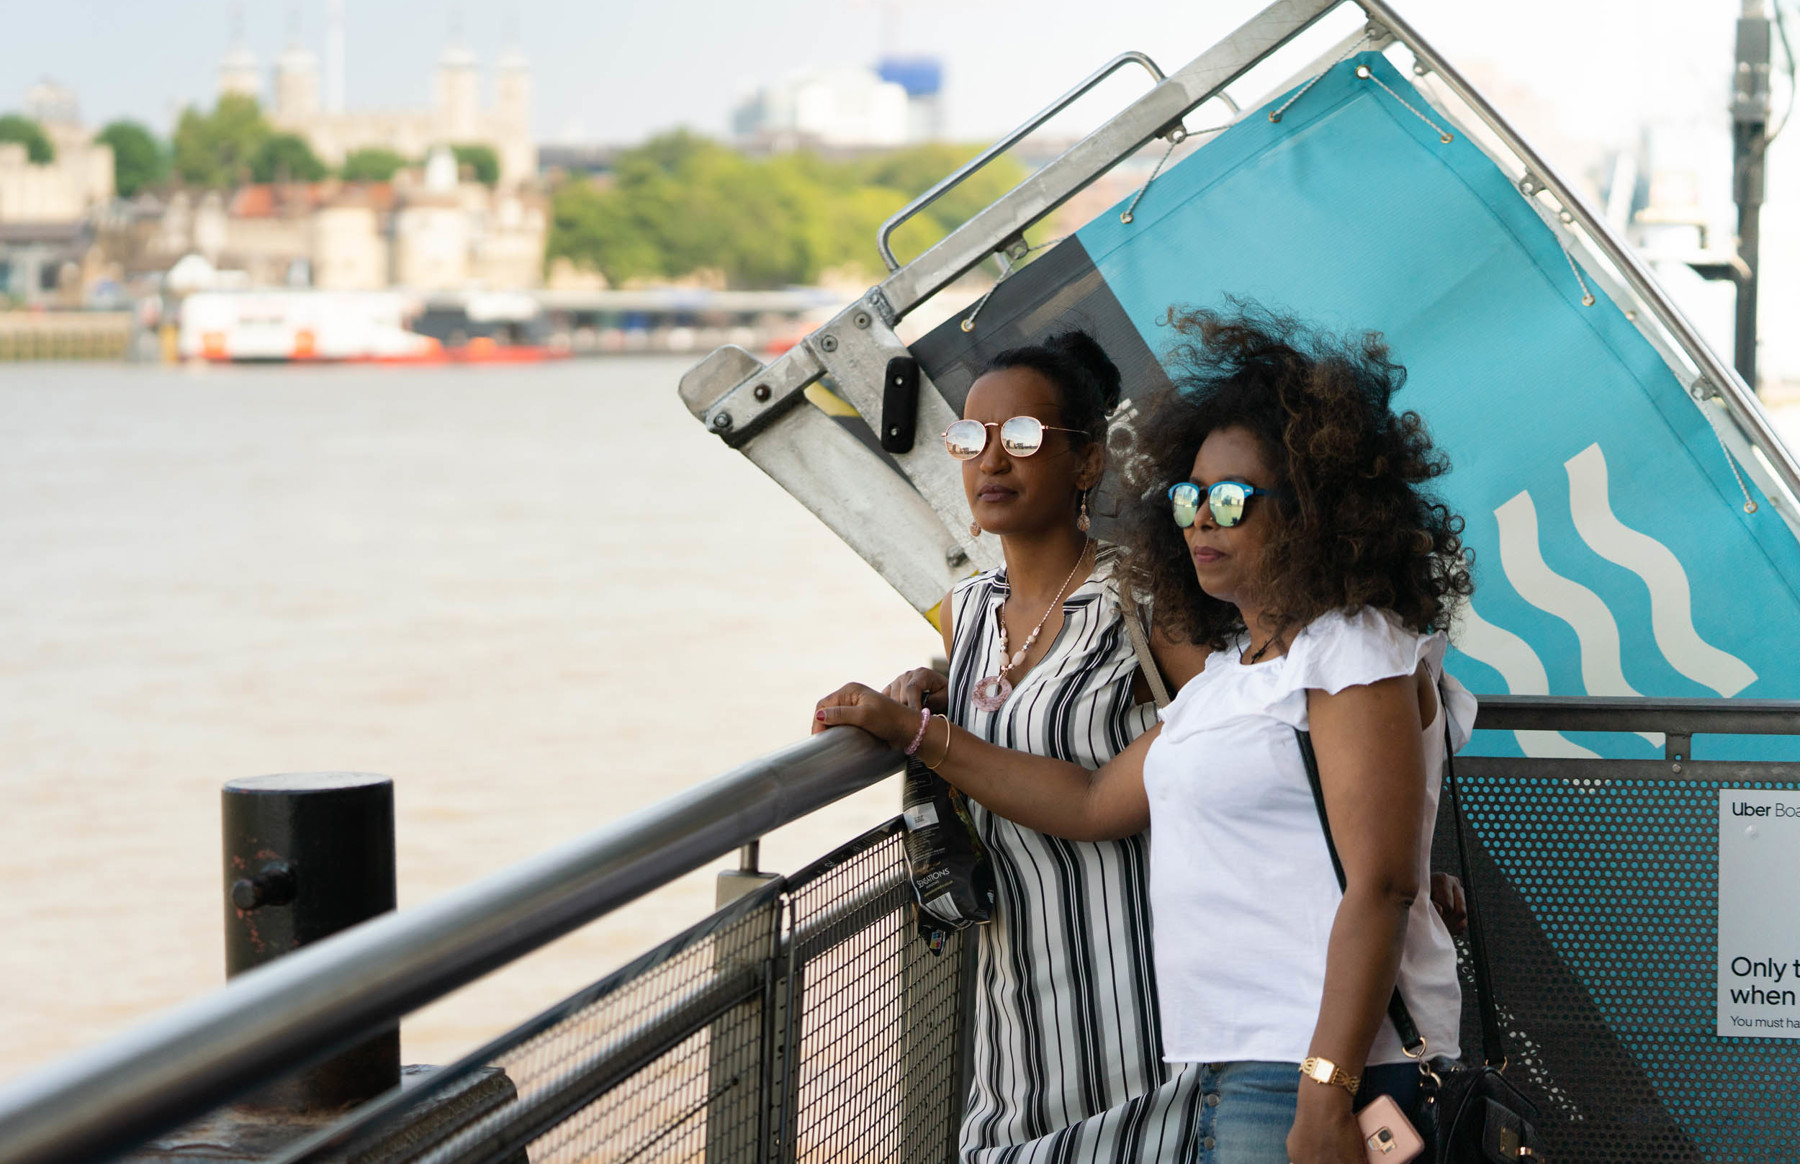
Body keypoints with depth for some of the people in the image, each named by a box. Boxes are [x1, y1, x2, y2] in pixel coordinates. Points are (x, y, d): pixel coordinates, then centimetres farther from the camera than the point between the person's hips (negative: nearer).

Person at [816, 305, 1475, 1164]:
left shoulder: (1357, 652, -8)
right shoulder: (1231, 671, 21)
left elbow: (1378, 887, -17)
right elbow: (1095, 802, 27)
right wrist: (908, 731, 27)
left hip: (1328, 1067, -9)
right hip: (1231, 1077, 9)